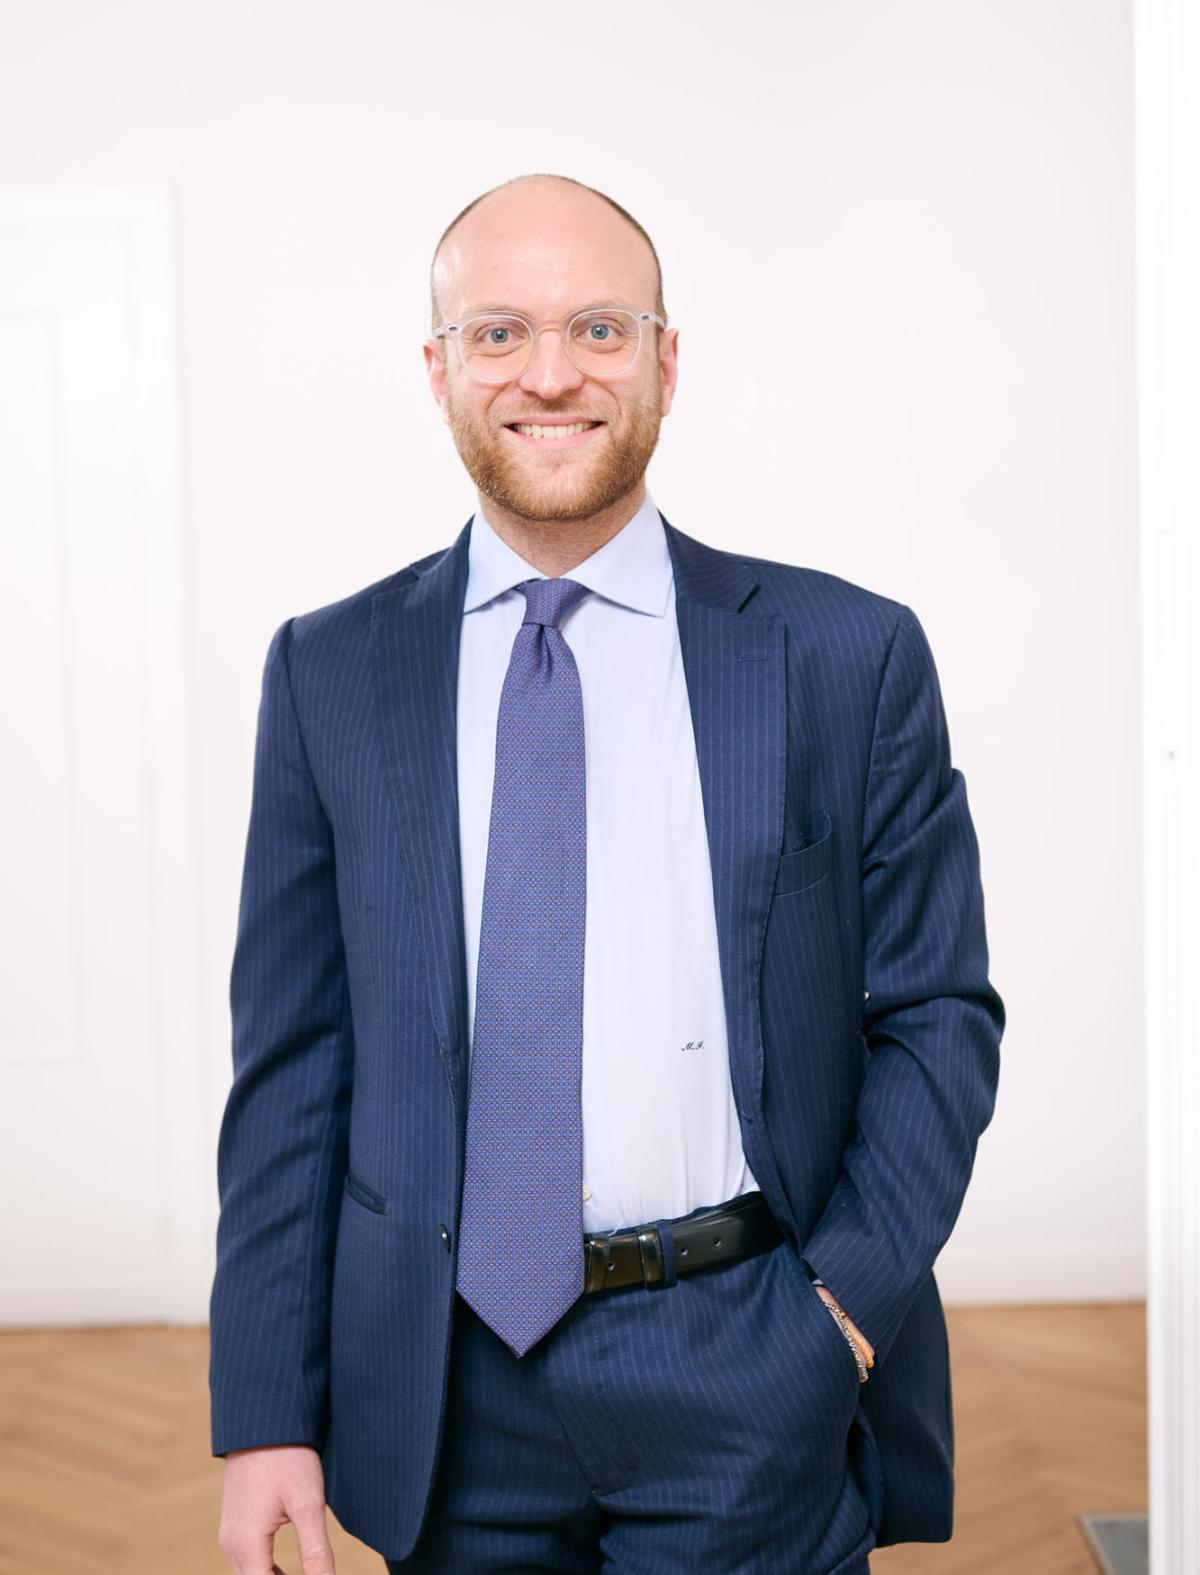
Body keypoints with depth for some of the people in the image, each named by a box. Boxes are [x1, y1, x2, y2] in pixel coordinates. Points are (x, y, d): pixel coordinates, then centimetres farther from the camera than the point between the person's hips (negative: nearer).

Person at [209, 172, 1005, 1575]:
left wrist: (850, 1299, -11)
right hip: (444, 1377, 2)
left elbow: (937, 1015, 2)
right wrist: (268, 1414, -2)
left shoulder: (850, 655, -2)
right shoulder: (329, 673, 2)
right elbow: (291, 1058, 2)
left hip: (750, 1368, -1)